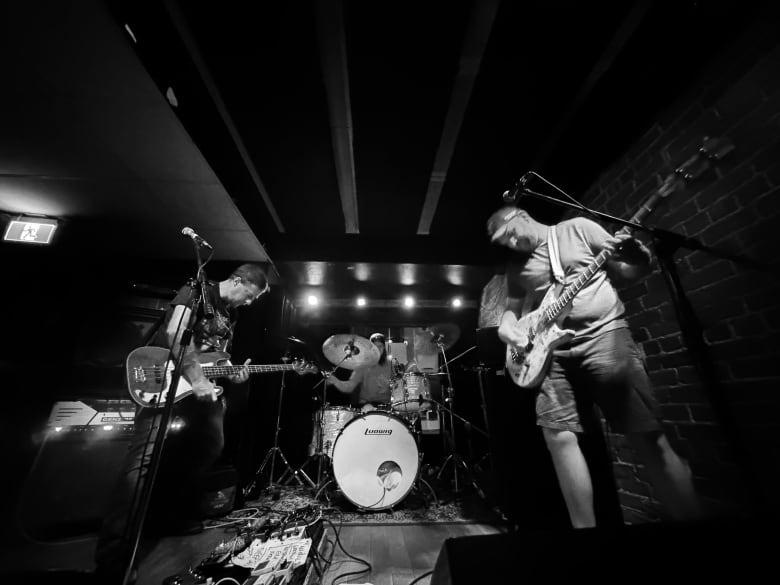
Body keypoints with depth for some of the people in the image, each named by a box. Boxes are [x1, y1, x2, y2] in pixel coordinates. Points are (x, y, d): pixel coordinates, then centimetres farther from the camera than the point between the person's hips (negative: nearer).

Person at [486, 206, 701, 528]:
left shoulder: (577, 228, 7)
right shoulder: (516, 265, 15)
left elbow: (627, 273, 8)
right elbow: (512, 308, 17)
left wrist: (634, 253, -14)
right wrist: (506, 326, -5)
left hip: (604, 334, -2)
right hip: (553, 350, 3)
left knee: (648, 437, -2)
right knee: (558, 437, -6)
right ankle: (584, 525, 9)